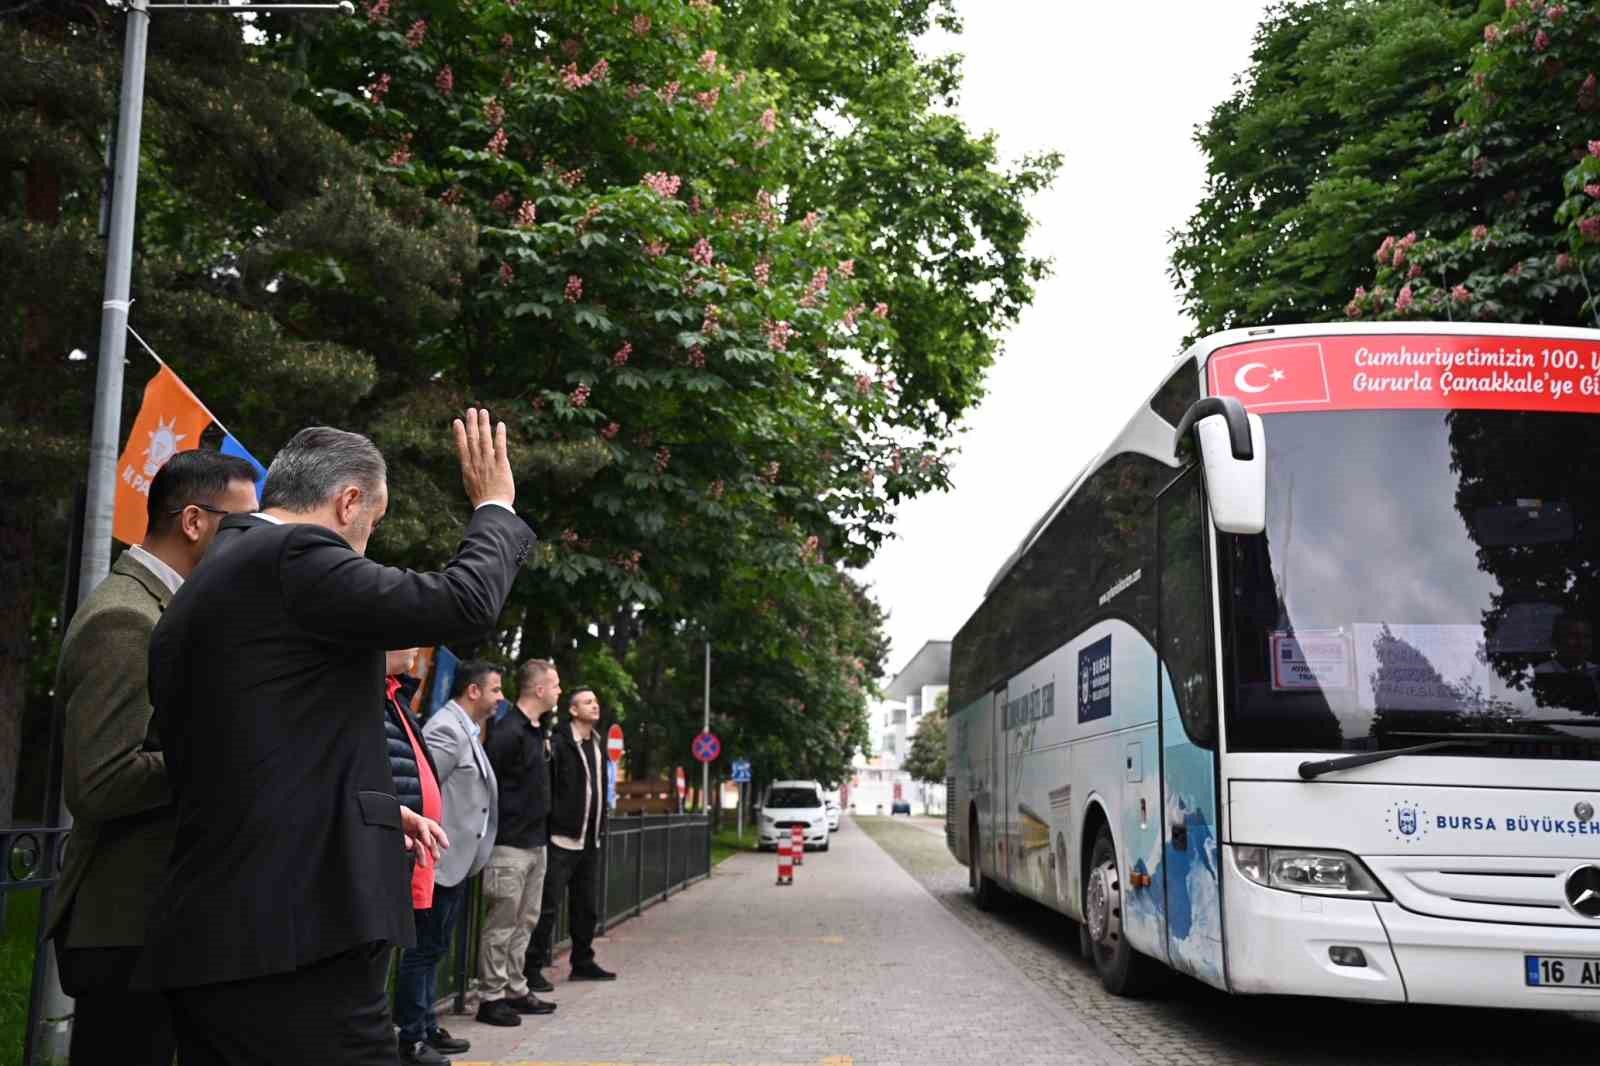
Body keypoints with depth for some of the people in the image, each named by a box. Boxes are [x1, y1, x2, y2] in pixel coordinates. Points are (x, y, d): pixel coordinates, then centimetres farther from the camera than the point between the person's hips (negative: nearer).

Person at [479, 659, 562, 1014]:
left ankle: (516, 989, 23)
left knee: (525, 922, 15)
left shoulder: (538, 732, 13)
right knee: (502, 925, -2)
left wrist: (539, 823, 16)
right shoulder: (508, 732, -16)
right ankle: (491, 997, 6)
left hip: (535, 842, 9)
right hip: (510, 845, -9)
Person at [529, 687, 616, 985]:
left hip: (590, 840, 8)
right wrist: (552, 824, -21)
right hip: (563, 838, -8)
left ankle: (583, 963, 24)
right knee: (549, 904, -4)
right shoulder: (559, 744, -11)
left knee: (586, 905, 14)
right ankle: (534, 965, 2)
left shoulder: (597, 745, 15)